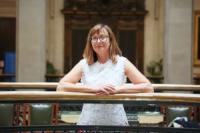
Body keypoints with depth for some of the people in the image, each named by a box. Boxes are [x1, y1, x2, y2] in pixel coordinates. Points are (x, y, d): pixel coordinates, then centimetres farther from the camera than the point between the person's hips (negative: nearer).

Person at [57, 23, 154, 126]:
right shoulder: (84, 64, 5)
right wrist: (94, 88, -18)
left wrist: (117, 89, -17)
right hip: (88, 122, 1)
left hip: (116, 121, 0)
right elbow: (61, 87, -8)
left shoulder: (122, 62, 3)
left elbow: (148, 88, -4)